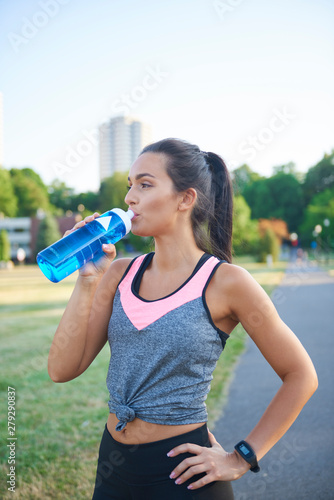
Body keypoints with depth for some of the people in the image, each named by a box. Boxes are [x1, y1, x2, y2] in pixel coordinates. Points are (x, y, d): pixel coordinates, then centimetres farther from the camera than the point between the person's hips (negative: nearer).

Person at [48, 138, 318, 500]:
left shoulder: (225, 282, -14)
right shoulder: (118, 274, -1)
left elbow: (301, 377, -7)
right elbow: (63, 369, -5)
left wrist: (242, 458, -7)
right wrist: (87, 281, -12)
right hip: (113, 464, 5)